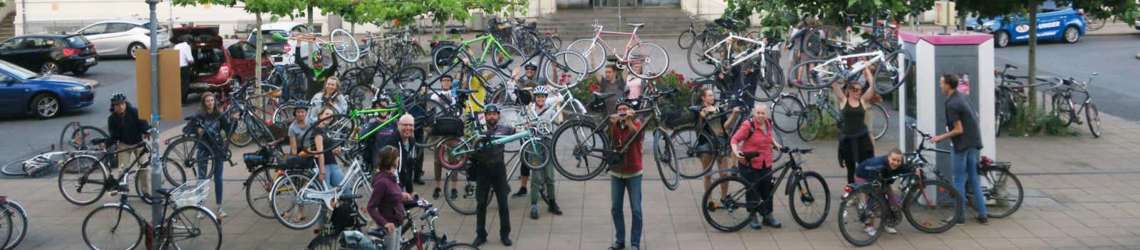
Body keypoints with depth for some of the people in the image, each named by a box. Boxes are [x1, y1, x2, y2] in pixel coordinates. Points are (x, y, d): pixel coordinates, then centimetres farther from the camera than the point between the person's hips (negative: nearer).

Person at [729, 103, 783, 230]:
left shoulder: (768, 123, 4)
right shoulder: (748, 125, -16)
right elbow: (734, 140, -14)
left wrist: (775, 143, 12)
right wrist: (736, 151, -29)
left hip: (766, 164, 6)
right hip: (750, 164, -6)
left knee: (767, 190, 10)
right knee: (752, 191, 4)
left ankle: (768, 216, 23)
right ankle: (753, 217, 19)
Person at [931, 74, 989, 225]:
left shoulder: (951, 104, -19)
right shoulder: (960, 97, 9)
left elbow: (958, 130, -19)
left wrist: (940, 138, -10)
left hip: (962, 144, -9)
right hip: (973, 143, 9)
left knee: (959, 181, 1)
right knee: (974, 179, 13)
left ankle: (960, 216, 6)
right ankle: (983, 214, 13)